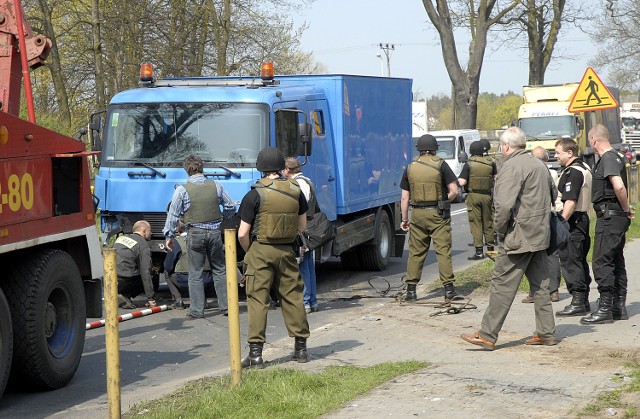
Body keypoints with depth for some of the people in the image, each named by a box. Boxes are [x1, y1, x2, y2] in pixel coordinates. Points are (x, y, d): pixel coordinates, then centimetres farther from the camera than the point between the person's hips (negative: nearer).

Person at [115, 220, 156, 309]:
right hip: (123, 281, -7)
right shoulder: (143, 246, -4)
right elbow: (146, 272, -10)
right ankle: (124, 296, -7)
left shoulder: (121, 237, 18)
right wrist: (151, 298, -10)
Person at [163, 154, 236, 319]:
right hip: (214, 232, 3)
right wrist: (223, 220, 30)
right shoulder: (216, 186, 3)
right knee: (219, 269, 14)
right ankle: (225, 305, 16)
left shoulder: (182, 190, -7)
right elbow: (230, 206, 12)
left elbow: (173, 214, -4)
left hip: (195, 234, -3)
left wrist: (169, 235, 5)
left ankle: (197, 309, 5)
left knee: (195, 273, 4)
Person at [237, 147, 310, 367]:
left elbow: (242, 234, -10)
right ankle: (301, 348, 18)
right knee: (292, 297, 12)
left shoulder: (254, 195, -10)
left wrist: (249, 251, 7)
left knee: (258, 300, -1)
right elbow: (302, 226, 11)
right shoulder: (295, 191, 2)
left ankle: (255, 351, -3)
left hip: (261, 251, -4)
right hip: (287, 251, 4)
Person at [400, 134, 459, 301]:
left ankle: (411, 290, 8)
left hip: (417, 214, 2)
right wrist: (444, 202, 10)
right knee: (443, 251, 1)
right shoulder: (441, 165, -3)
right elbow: (454, 191, -8)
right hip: (438, 215, -2)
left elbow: (405, 197, 6)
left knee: (415, 252, 8)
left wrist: (404, 219, 13)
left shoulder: (410, 168, 5)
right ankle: (449, 289, -1)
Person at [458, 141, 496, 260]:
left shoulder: (469, 164, -9)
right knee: (488, 222, 14)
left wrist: (459, 179, 6)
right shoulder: (490, 163, 1)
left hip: (473, 196, -3)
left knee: (476, 223, -1)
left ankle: (479, 251, -5)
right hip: (487, 195, 3)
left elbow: (462, 182, -15)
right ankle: (490, 247, 22)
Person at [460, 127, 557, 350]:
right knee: (540, 285, 13)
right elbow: (551, 197, 22)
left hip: (518, 237, -9)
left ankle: (487, 335, -3)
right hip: (540, 235, 9)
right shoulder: (539, 165, 14)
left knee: (502, 285, -6)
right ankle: (546, 333, 17)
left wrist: (499, 228, -9)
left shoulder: (511, 166, -14)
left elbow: (505, 204, -23)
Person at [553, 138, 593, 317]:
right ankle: (584, 300, 19)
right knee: (580, 261, 14)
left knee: (570, 260, -8)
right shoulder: (584, 168, 17)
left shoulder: (573, 173, -16)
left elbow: (570, 202, -24)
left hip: (573, 221, -10)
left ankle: (577, 303, -8)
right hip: (584, 219, 10)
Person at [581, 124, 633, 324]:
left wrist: (626, 209, -16)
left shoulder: (608, 159, -15)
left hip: (609, 217, -10)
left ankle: (605, 309, -7)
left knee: (601, 262, -8)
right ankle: (619, 306, 19)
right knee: (616, 262, 13)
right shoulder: (616, 157, 17)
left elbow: (619, 186, -28)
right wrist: (626, 210, 17)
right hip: (618, 217, 10)